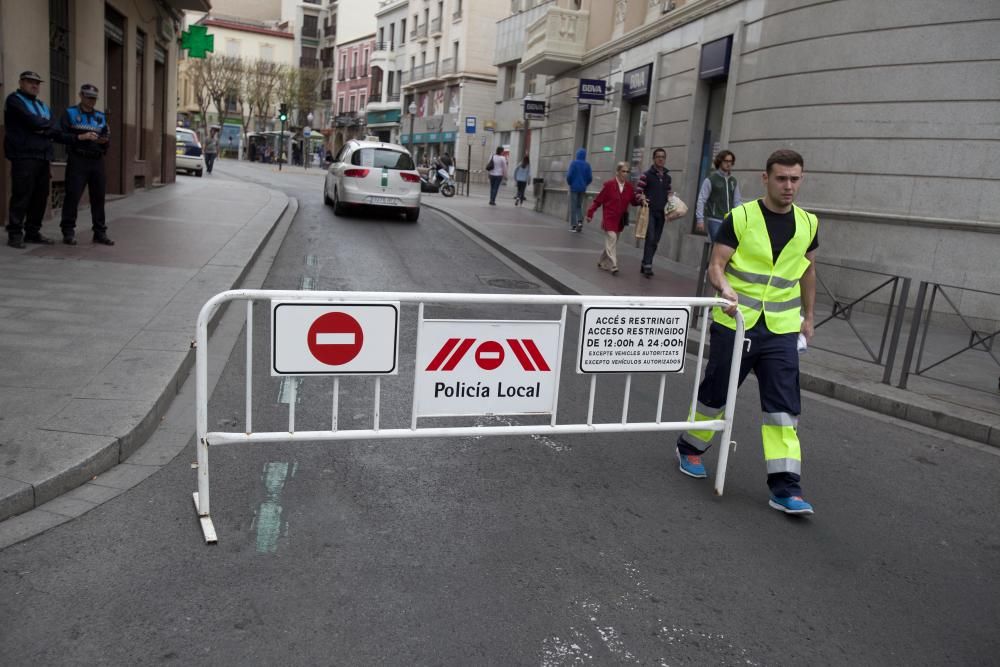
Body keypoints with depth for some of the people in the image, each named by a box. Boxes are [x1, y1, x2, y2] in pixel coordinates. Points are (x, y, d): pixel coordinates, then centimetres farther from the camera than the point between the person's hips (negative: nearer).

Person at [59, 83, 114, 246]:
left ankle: (100, 232, 12)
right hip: (77, 160, -4)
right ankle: (68, 232, 0)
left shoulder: (100, 116, 18)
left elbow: (108, 135, 13)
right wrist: (81, 137, -16)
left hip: (97, 161, 4)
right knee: (73, 195, -6)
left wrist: (105, 140, -10)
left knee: (98, 196, 5)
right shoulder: (70, 113, 5)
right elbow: (62, 135, -3)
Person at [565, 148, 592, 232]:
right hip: (582, 188, 3)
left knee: (573, 207, 2)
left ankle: (573, 225, 0)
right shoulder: (587, 165, 2)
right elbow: (590, 178, 1)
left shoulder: (574, 163, -8)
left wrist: (570, 183, 7)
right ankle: (580, 221, -5)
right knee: (579, 206, 15)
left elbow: (569, 175, -12)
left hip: (574, 187, -3)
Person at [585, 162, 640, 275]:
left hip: (621, 220, 5)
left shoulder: (629, 187, 3)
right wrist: (590, 213, -5)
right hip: (609, 218, -5)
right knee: (611, 240, -13)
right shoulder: (609, 184, -10)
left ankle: (602, 262, 28)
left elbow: (633, 201, 10)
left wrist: (639, 200, -13)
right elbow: (598, 200, -6)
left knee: (612, 242, 12)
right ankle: (613, 266, -12)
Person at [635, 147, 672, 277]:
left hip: (661, 213, 6)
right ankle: (647, 266, -15)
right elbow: (639, 191, -4)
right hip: (649, 211, -6)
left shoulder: (667, 177, 14)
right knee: (650, 238, -16)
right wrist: (644, 201, -20)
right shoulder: (646, 175, -2)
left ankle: (645, 264, 18)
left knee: (655, 241, 8)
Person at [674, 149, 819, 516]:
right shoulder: (740, 218, -6)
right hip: (733, 322, -3)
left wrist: (808, 316, 20)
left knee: (784, 405, -3)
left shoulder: (808, 223, 7)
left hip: (781, 329, 3)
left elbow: (807, 270, 19)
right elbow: (716, 265, -9)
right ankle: (690, 447, 35)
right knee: (715, 391, 10)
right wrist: (726, 290, -30)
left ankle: (785, 487, 1)